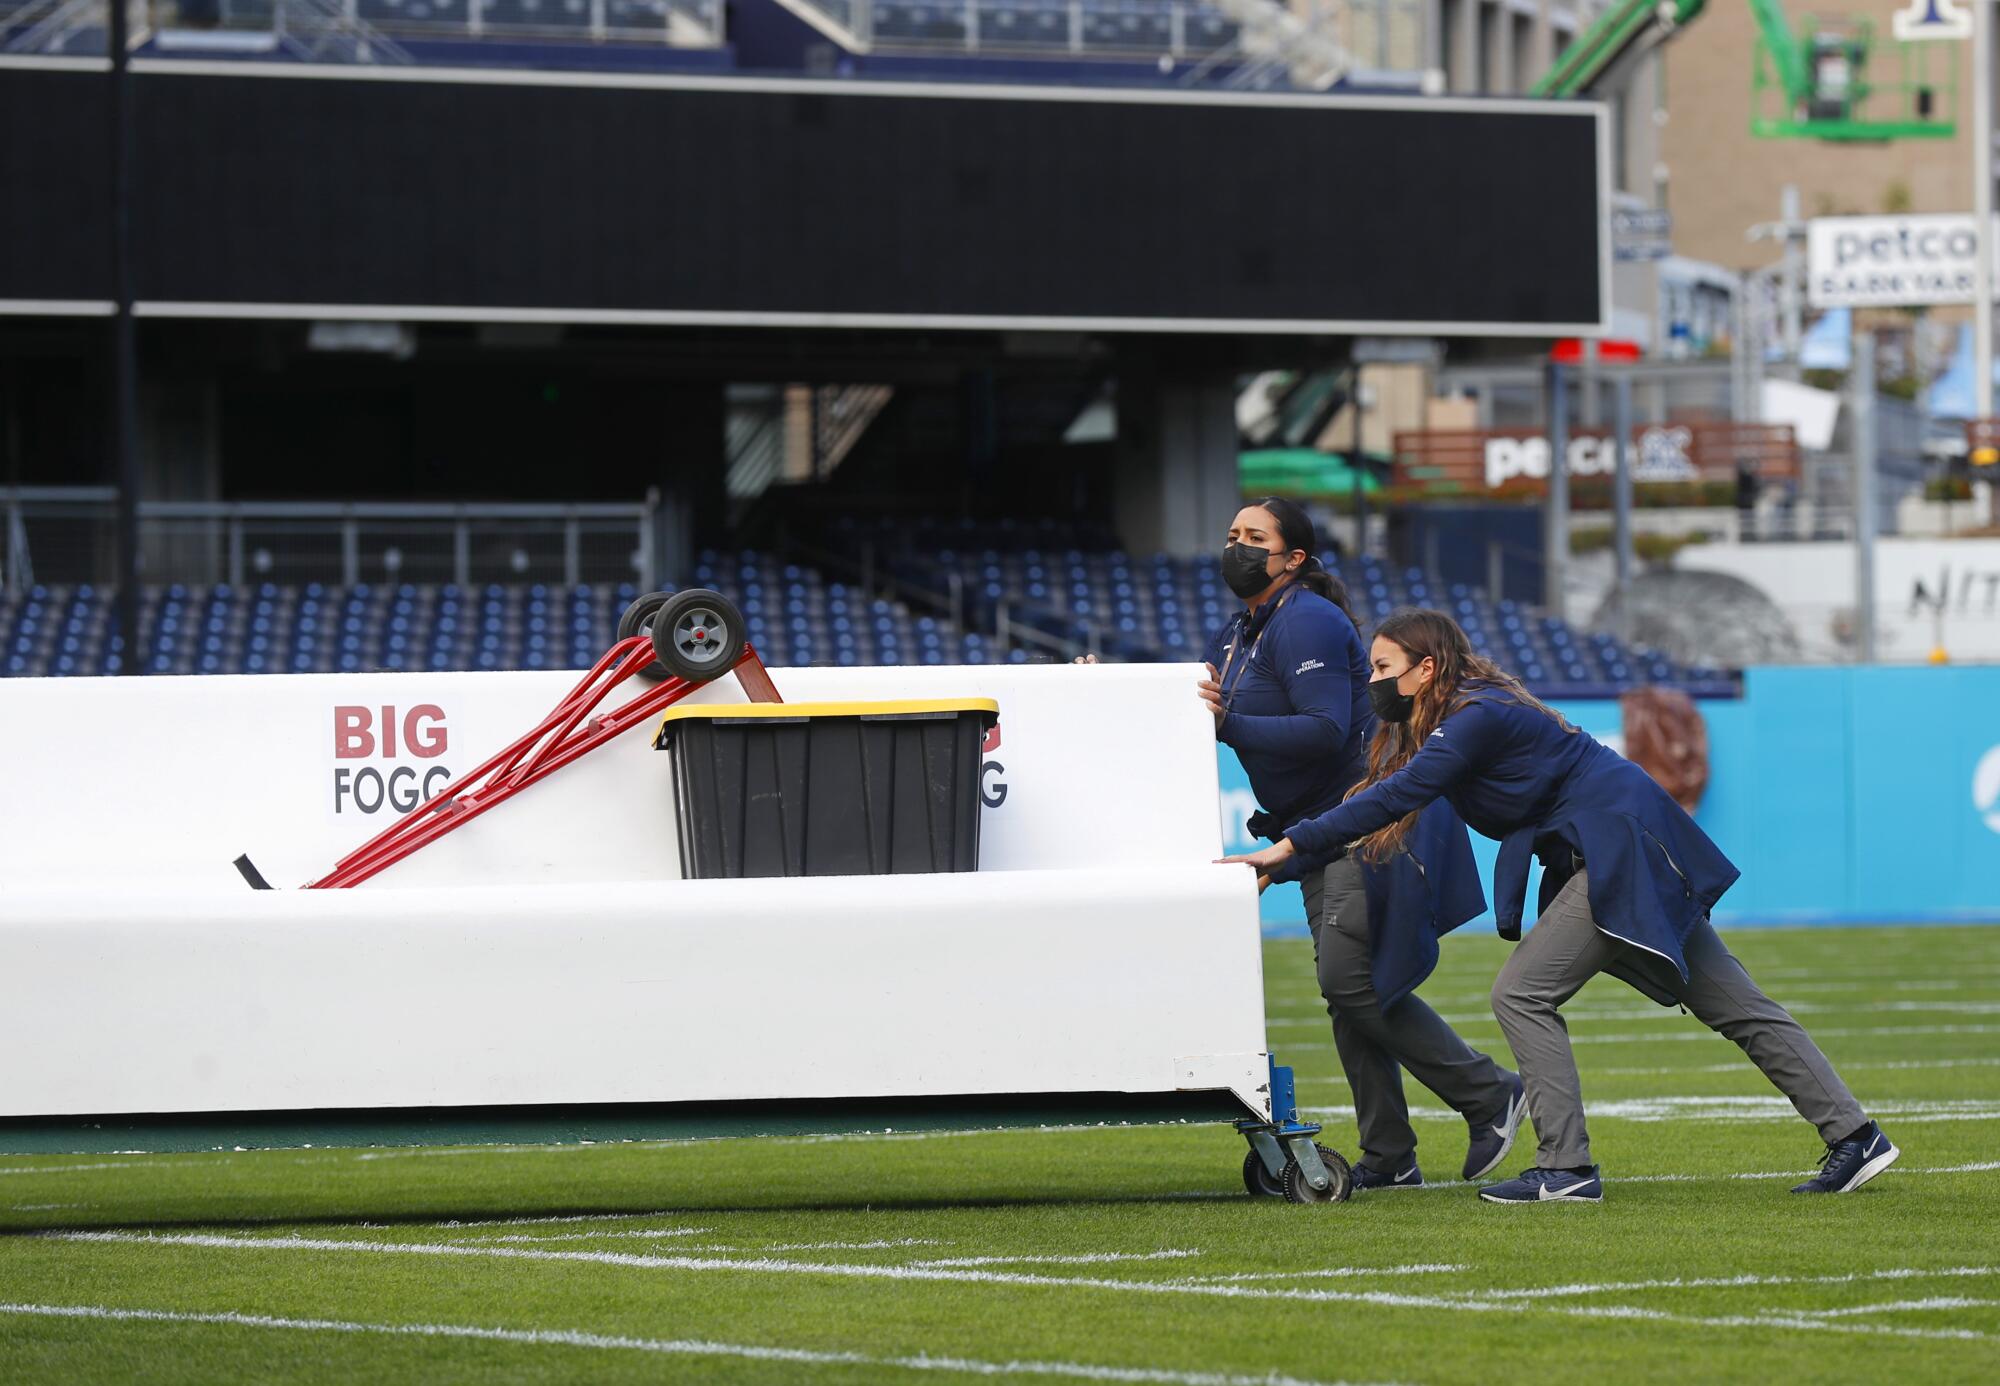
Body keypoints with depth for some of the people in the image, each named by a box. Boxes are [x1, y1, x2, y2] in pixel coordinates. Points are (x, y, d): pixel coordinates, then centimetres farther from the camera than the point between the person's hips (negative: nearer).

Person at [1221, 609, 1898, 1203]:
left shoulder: (1477, 718, -15)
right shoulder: (1450, 721, 14)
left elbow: (1395, 797, -25)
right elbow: (1385, 799, 14)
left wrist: (1289, 845, -25)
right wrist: (1280, 865, 7)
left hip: (1625, 851, -10)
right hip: (1620, 859, 10)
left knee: (1523, 995, -11)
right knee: (1735, 1006, 9)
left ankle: (1567, 1166, -13)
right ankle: (1854, 1134, 9)